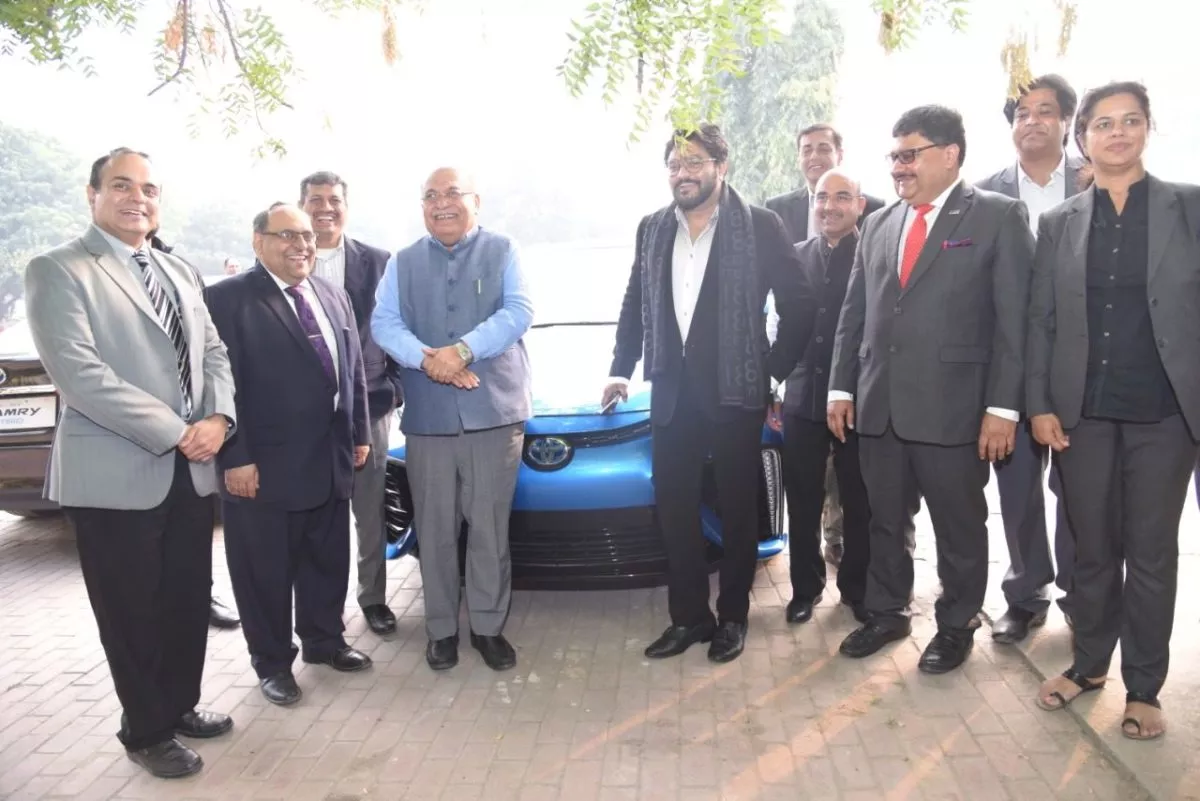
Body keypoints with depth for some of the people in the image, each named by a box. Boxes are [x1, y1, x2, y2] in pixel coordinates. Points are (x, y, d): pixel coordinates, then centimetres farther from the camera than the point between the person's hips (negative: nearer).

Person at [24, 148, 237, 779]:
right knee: (132, 612, 8)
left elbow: (213, 352, 11)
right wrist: (175, 432, -18)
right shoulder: (57, 270, -7)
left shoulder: (178, 272, 14)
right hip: (115, 474, -6)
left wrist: (218, 418, -8)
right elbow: (79, 374, -18)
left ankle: (180, 705, 36)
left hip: (191, 468, 6)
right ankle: (146, 731, 27)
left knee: (189, 601, 15)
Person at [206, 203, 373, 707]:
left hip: (330, 459, 6)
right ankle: (272, 662, 26)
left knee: (328, 561, 18)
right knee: (266, 572, 8)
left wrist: (359, 435, 12)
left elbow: (353, 369, 15)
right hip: (263, 465, -6)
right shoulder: (227, 298, -10)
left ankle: (324, 641, 37)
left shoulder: (333, 296, 11)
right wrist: (235, 458, -17)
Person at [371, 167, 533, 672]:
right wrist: (427, 359, -19)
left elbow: (519, 312, -8)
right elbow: (384, 323, 1)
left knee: (489, 528, 5)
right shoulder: (403, 263, 13)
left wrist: (463, 351, -21)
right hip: (427, 416, 2)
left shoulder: (503, 252, 7)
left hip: (494, 410, -2)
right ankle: (441, 629, 22)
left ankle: (488, 626, 19)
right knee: (435, 530, 8)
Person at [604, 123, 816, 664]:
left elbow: (799, 305, -3)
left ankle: (732, 617, 24)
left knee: (737, 509, 8)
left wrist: (774, 369, -2)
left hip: (735, 392, -4)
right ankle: (688, 618, 22)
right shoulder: (652, 229, 9)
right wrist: (621, 370, 10)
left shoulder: (760, 226, -5)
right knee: (674, 509, 8)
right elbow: (635, 305, 16)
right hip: (672, 391, 4)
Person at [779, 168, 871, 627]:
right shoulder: (797, 256, 8)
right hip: (802, 397, 4)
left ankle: (857, 588, 26)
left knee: (859, 503, 10)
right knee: (802, 502, 11)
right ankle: (806, 586, 26)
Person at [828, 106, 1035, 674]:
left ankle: (956, 626, 29)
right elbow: (853, 314, 13)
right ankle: (886, 612, 33)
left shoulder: (999, 217, -3)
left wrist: (1002, 407, -12)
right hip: (878, 406, 5)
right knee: (885, 521, 15)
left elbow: (1014, 319, -7)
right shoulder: (878, 225, 13)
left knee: (959, 526, 10)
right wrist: (841, 388, 8)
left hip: (952, 407, -4)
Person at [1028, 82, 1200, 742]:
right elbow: (1040, 320, 5)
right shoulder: (1059, 223, 6)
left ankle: (1143, 687, 22)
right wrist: (1039, 404, -2)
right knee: (1093, 548, 12)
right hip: (1083, 412, 1)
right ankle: (1089, 662, 29)